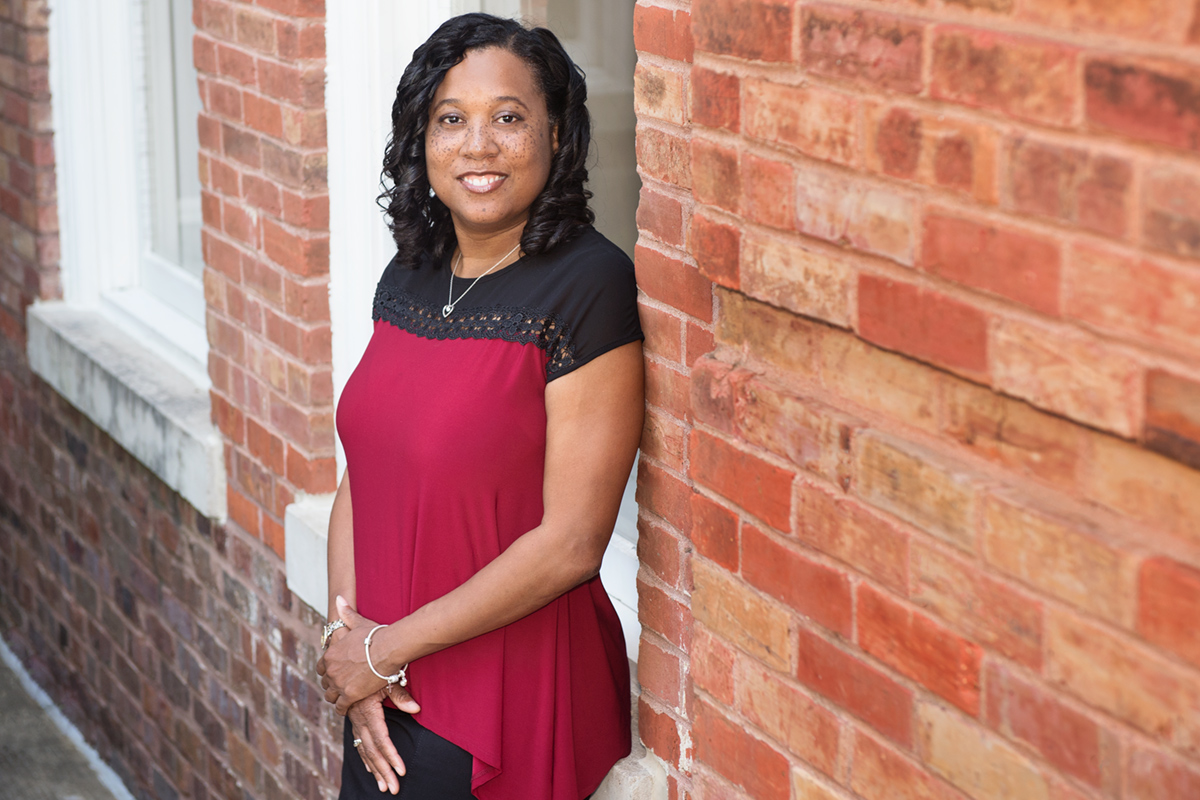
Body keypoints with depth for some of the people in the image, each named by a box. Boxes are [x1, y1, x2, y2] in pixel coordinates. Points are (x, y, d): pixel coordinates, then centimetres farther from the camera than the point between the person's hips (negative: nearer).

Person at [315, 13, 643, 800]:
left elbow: (571, 543, -20)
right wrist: (346, 639, -8)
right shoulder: (409, 279, 5)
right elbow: (360, 479, 7)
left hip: (510, 702, -6)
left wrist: (385, 648, -13)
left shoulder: (590, 284, -16)